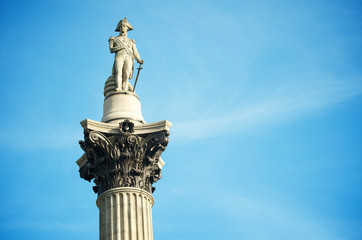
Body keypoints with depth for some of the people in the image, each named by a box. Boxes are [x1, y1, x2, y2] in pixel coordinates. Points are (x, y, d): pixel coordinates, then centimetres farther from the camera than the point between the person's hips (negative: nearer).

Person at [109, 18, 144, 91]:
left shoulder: (131, 41, 33)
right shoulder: (114, 39, 29)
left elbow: (135, 53, 18)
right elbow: (111, 49, 11)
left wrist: (139, 60, -2)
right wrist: (121, 47, -3)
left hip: (129, 58, 1)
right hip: (119, 56, -1)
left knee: (126, 76, -21)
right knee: (119, 72, -30)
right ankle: (119, 88, -49)